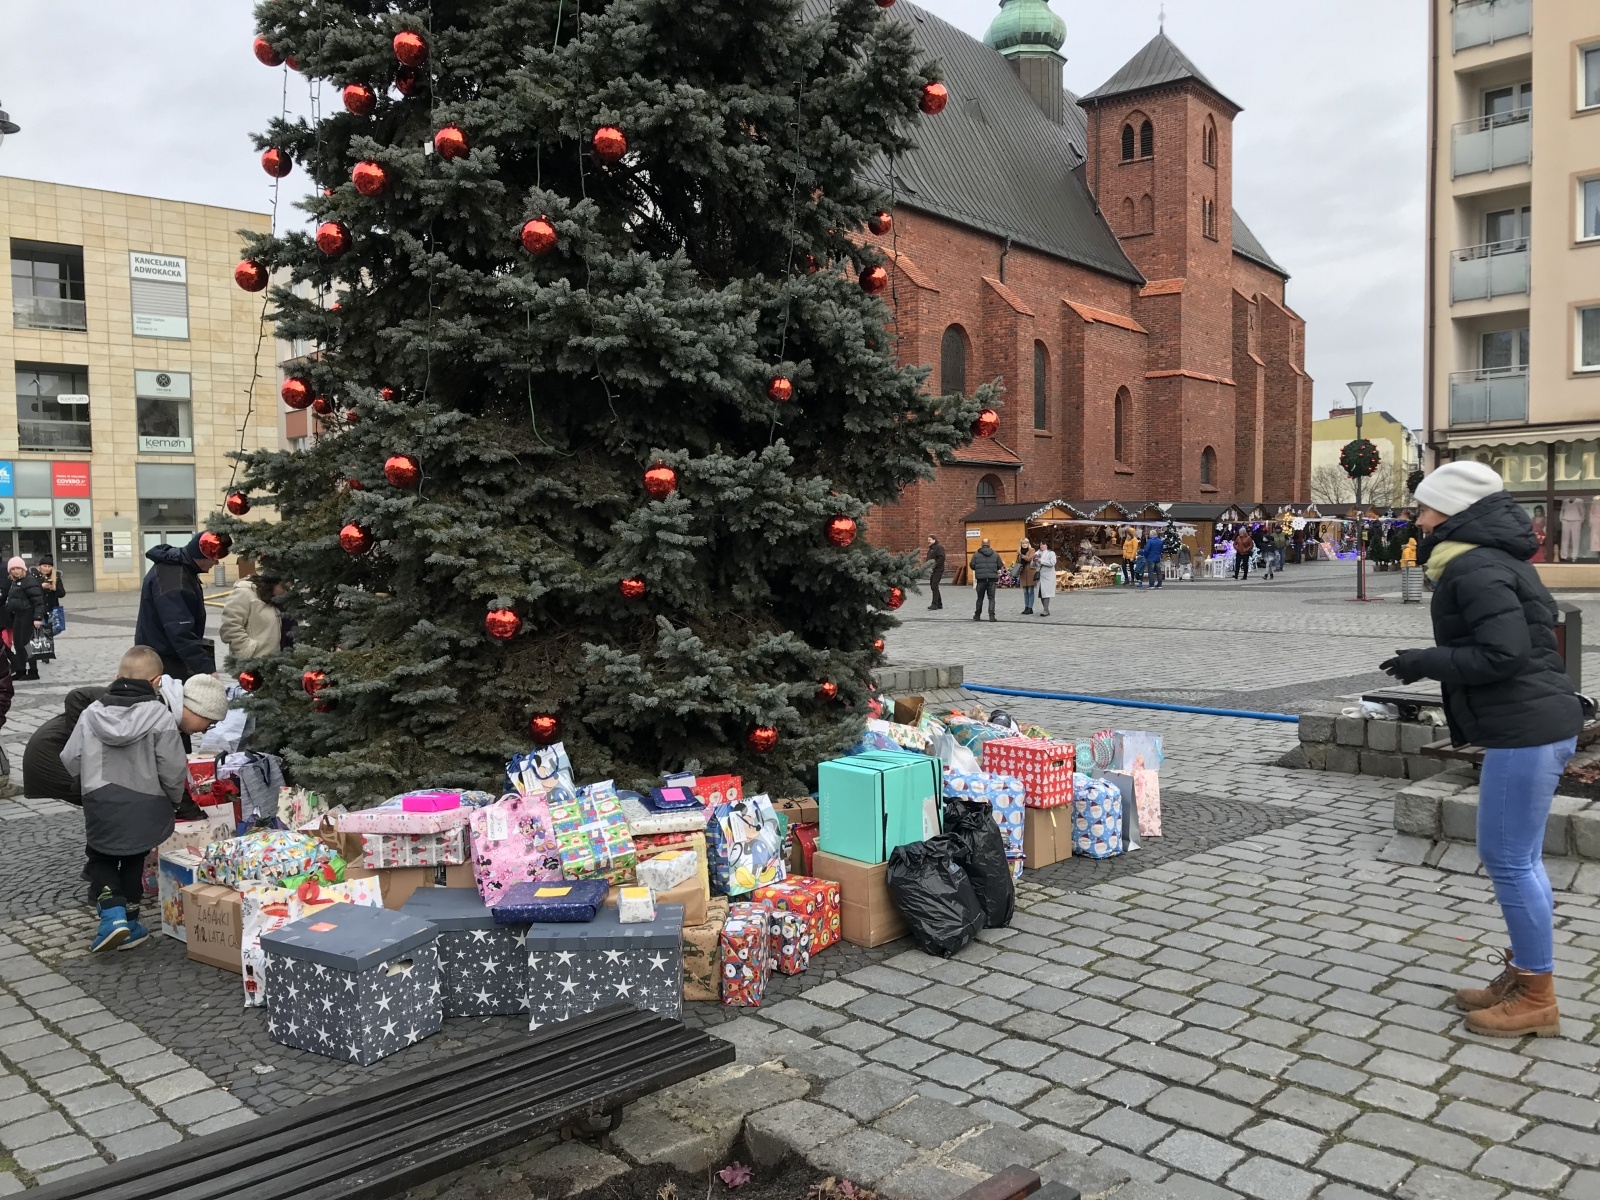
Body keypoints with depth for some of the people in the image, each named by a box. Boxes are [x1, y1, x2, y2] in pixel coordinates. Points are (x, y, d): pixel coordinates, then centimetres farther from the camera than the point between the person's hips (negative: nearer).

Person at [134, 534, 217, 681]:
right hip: (163, 664, -10)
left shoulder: (180, 567, 5)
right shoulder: (171, 581, -29)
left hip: (175, 657, 10)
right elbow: (181, 633, -35)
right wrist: (207, 669, -38)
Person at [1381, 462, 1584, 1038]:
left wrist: (1425, 661, -12)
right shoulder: (1494, 559, 16)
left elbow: (1502, 653, -23)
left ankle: (1537, 1000, 8)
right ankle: (1522, 976, 29)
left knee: (1509, 859, -3)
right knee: (1516, 856, 18)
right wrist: (1432, 663, 12)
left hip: (1525, 729, -11)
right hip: (1538, 722, 11)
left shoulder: (1474, 568, -16)